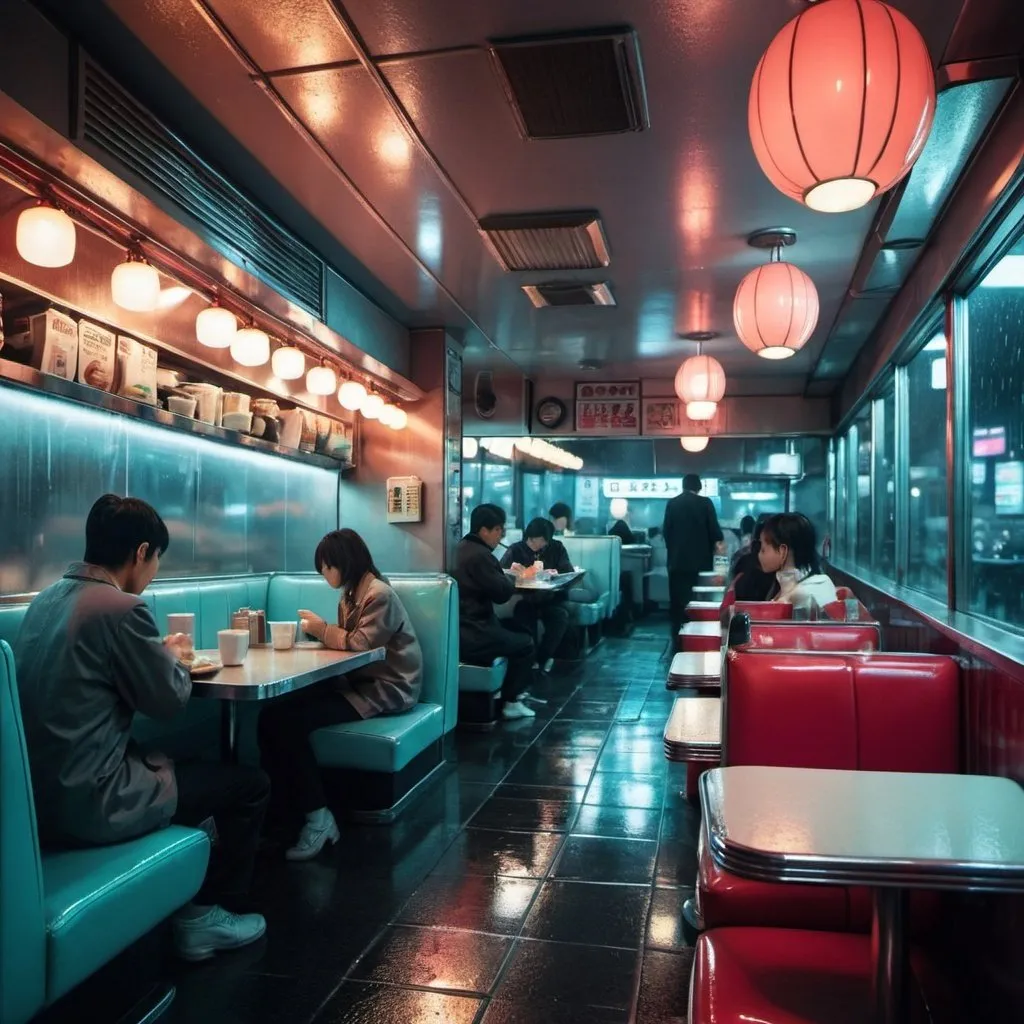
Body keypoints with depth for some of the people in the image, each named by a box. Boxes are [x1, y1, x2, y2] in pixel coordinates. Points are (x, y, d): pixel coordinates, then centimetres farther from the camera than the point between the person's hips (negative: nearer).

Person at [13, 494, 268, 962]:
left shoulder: (46, 600, 7)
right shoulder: (121, 608, -20)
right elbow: (170, 700, -10)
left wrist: (158, 654, 12)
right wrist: (175, 658, 8)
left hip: (40, 794, 9)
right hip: (90, 802, -9)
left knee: (183, 766, 29)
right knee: (250, 784, 4)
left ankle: (191, 888, 36)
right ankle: (202, 914, 19)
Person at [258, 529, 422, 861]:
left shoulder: (379, 594, -12)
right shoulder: (351, 594, 18)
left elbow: (361, 643, -20)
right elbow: (345, 640, 15)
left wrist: (323, 629, -7)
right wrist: (319, 631, -2)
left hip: (385, 689, -9)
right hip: (358, 681, 9)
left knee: (288, 720, -24)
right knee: (272, 714, -12)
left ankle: (317, 816, -15)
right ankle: (282, 807, -9)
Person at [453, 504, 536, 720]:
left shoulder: (465, 547, 13)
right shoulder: (479, 555, -20)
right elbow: (502, 593, -17)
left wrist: (506, 576, 7)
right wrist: (512, 580, 2)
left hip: (464, 624, 11)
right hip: (469, 633, -11)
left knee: (515, 629, 26)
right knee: (525, 643, 1)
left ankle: (511, 691, 31)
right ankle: (511, 703, 9)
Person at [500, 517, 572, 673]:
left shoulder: (557, 548, 7)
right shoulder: (515, 549, 4)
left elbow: (570, 574, -1)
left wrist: (557, 574, -24)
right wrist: (511, 572, -28)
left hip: (551, 599, 1)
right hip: (525, 599, -1)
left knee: (560, 618, -30)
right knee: (523, 616, -34)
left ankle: (541, 658, -10)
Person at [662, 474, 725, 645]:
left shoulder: (672, 503, 2)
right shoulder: (705, 503, -5)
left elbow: (666, 530, 5)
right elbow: (714, 529, -5)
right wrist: (717, 543, 15)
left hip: (677, 560, 2)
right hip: (699, 560, -2)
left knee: (677, 601, 6)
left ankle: (677, 638, 8)